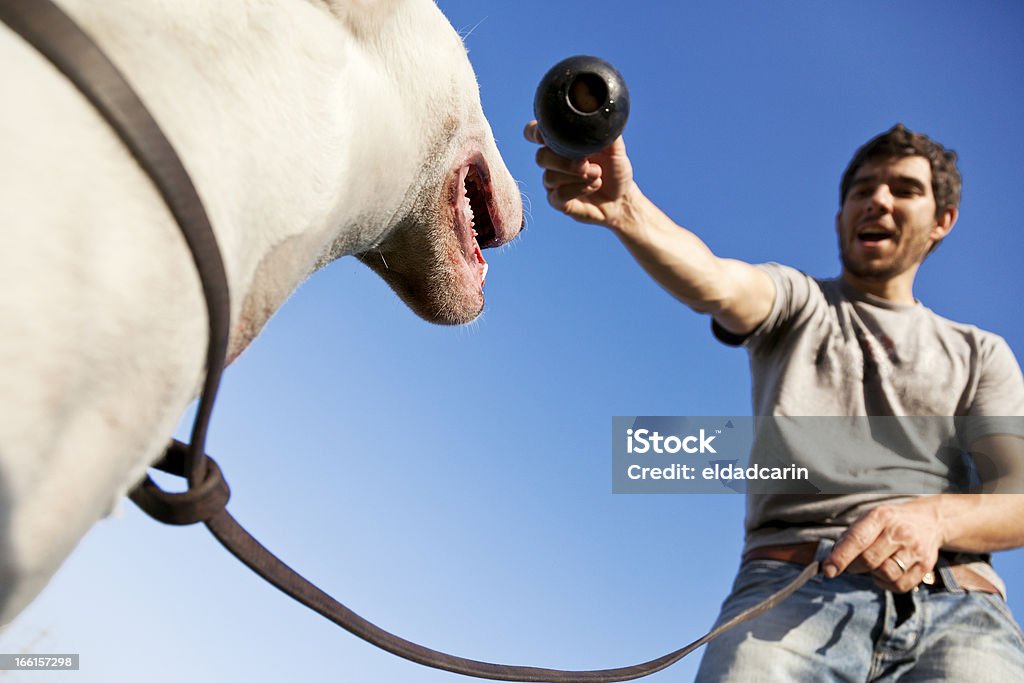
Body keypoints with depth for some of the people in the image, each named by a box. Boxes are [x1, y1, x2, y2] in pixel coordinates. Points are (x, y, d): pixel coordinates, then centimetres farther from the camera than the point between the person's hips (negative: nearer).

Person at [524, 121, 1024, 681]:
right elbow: (713, 283, -6)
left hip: (957, 600, 2)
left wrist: (933, 516, -17)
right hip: (789, 586, -1)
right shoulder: (792, 301, 19)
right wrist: (624, 207, -28)